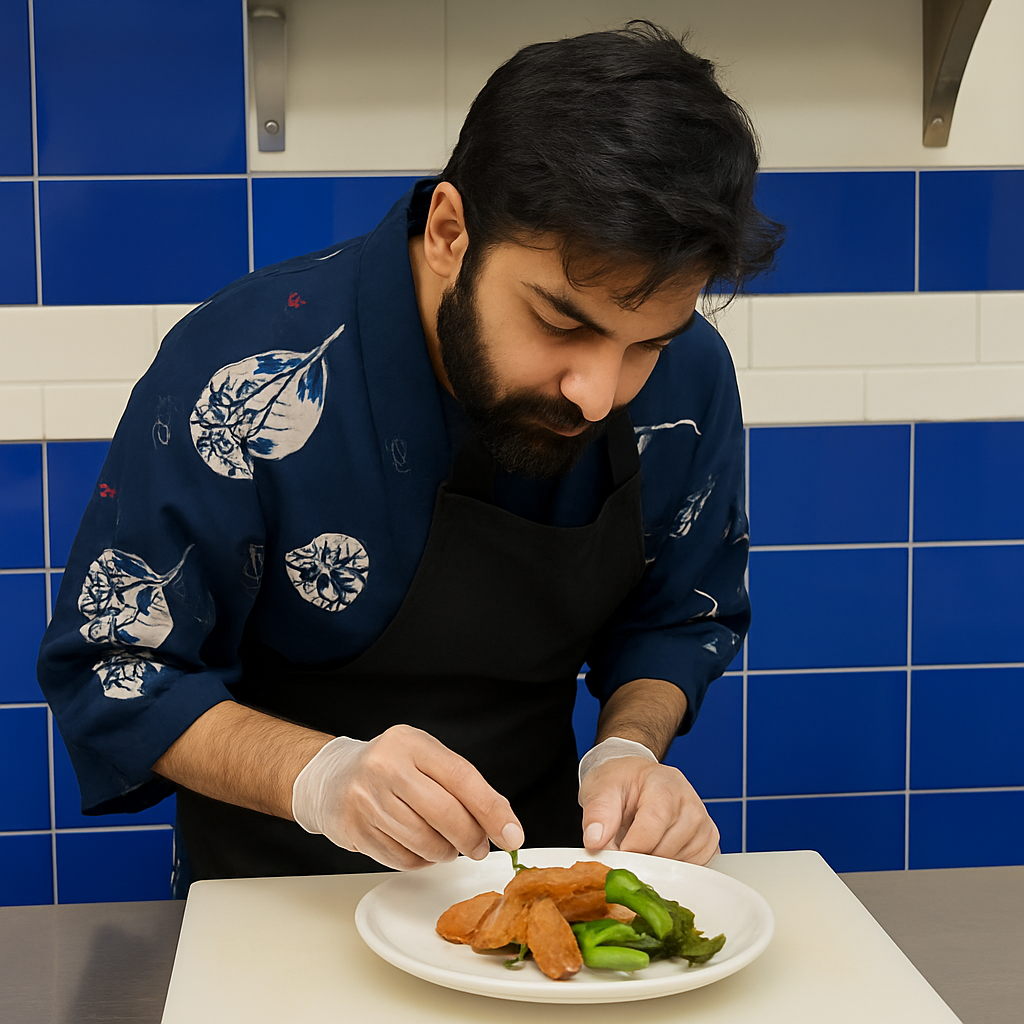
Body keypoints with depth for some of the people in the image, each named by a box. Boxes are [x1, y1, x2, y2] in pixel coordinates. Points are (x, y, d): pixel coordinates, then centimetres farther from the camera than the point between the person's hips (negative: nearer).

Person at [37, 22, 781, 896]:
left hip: (532, 851, 2)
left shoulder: (687, 377, -12)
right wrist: (322, 775, -33)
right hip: (280, 884, -2)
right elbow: (112, 669, -15)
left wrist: (627, 750, -16)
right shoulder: (241, 373, -25)